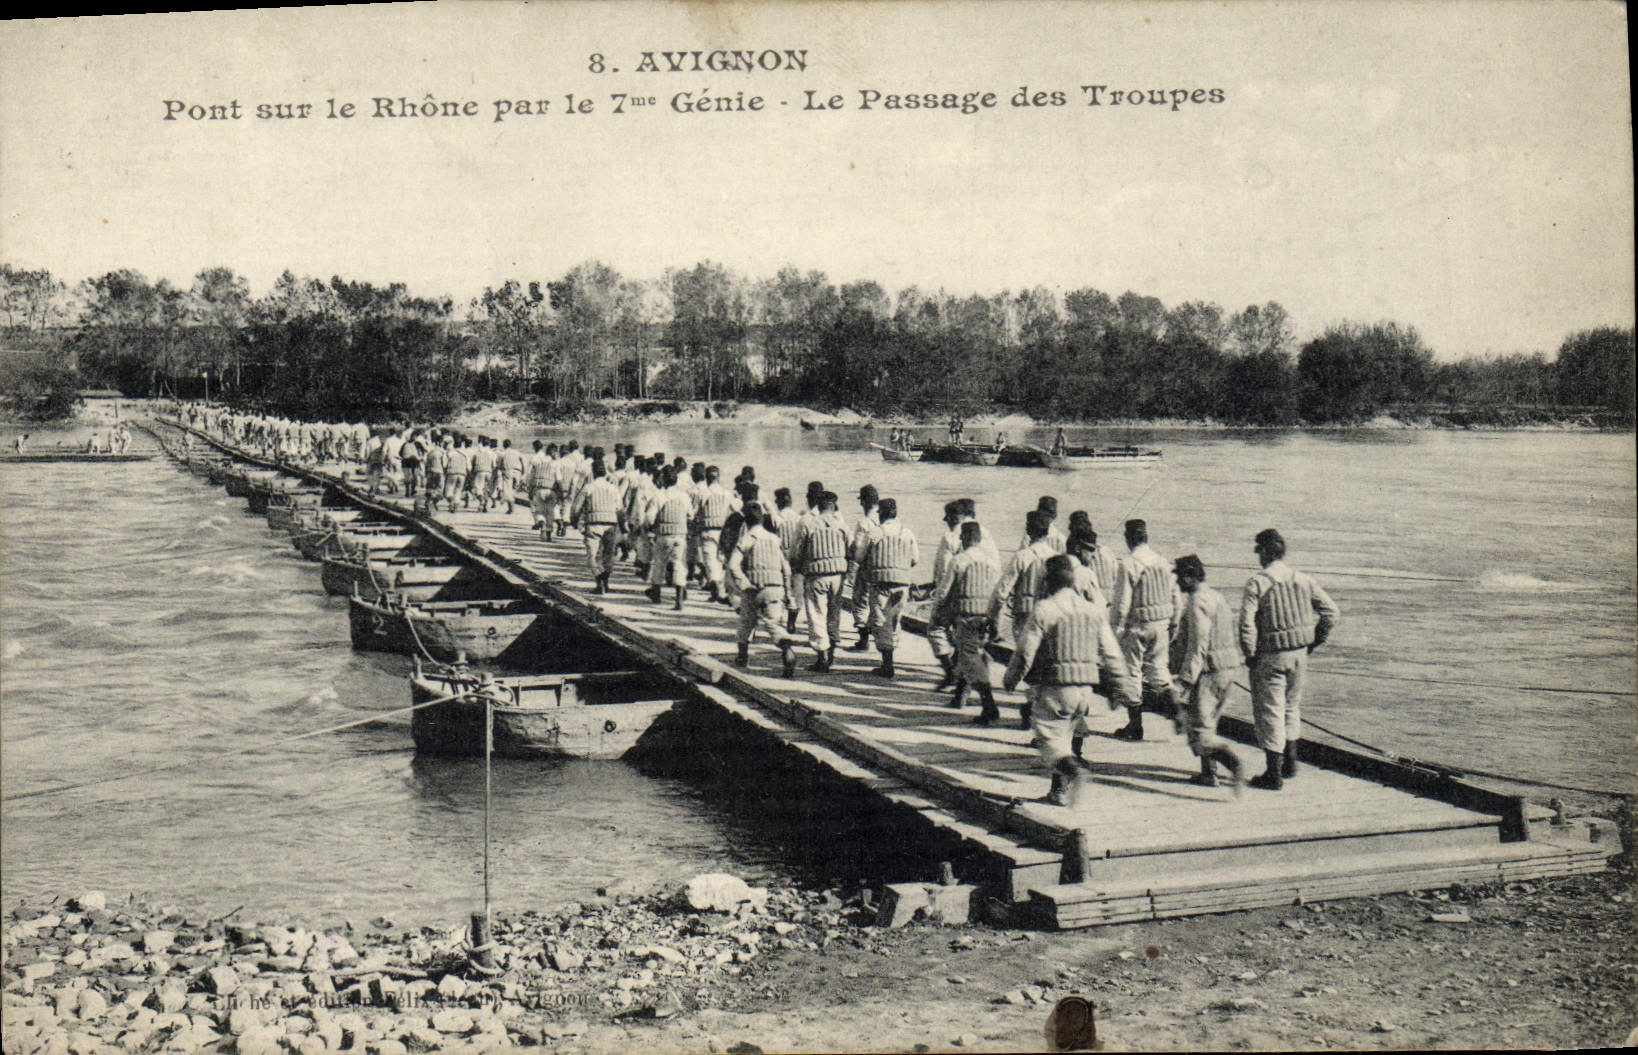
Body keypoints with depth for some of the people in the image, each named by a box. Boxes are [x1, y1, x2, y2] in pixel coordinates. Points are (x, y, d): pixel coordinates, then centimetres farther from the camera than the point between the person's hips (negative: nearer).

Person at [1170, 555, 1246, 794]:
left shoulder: (1197, 602, -15)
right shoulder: (1217, 597, 16)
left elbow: (1197, 646, -20)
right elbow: (1234, 634, 20)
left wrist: (1187, 679, -20)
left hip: (1209, 673, -10)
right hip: (1229, 669, 10)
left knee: (1200, 730, -10)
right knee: (1208, 722, 21)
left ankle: (1233, 763, -29)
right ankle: (1208, 774, 25)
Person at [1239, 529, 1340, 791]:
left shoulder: (1257, 583, -12)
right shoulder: (1302, 580, 5)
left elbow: (1247, 622, -19)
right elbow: (1331, 610, 5)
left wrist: (1250, 654, -8)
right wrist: (1316, 641, 12)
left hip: (1269, 656, -6)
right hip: (1299, 654, 6)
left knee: (1269, 713, 1)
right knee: (1291, 707, 22)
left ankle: (1273, 774, 3)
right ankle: (1289, 763, 31)